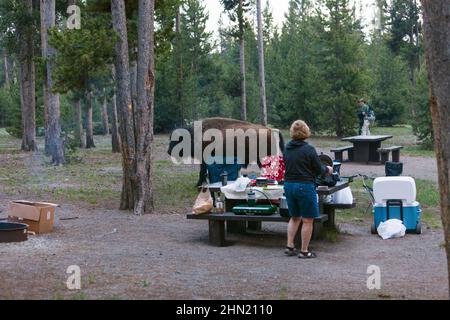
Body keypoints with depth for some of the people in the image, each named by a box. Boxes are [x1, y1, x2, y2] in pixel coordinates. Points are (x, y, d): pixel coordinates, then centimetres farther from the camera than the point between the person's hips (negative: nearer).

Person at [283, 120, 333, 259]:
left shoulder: (287, 149, 5)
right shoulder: (308, 149, -14)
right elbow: (318, 169, -9)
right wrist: (327, 169, 13)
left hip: (288, 185, 6)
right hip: (305, 186, -6)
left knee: (295, 217, 20)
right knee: (307, 220, 4)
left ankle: (289, 246, 17)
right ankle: (304, 251, 7)